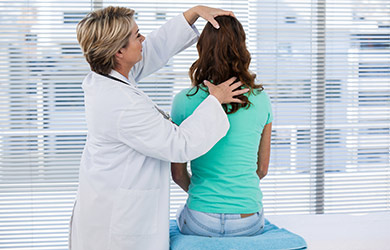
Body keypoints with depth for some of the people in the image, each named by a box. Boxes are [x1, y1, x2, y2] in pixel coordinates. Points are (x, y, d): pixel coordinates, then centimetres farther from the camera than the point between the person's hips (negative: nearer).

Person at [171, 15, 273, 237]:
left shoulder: (184, 101, -10)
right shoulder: (261, 100, -4)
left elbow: (178, 173, -2)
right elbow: (262, 169, 7)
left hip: (201, 224, -2)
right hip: (250, 223, 2)